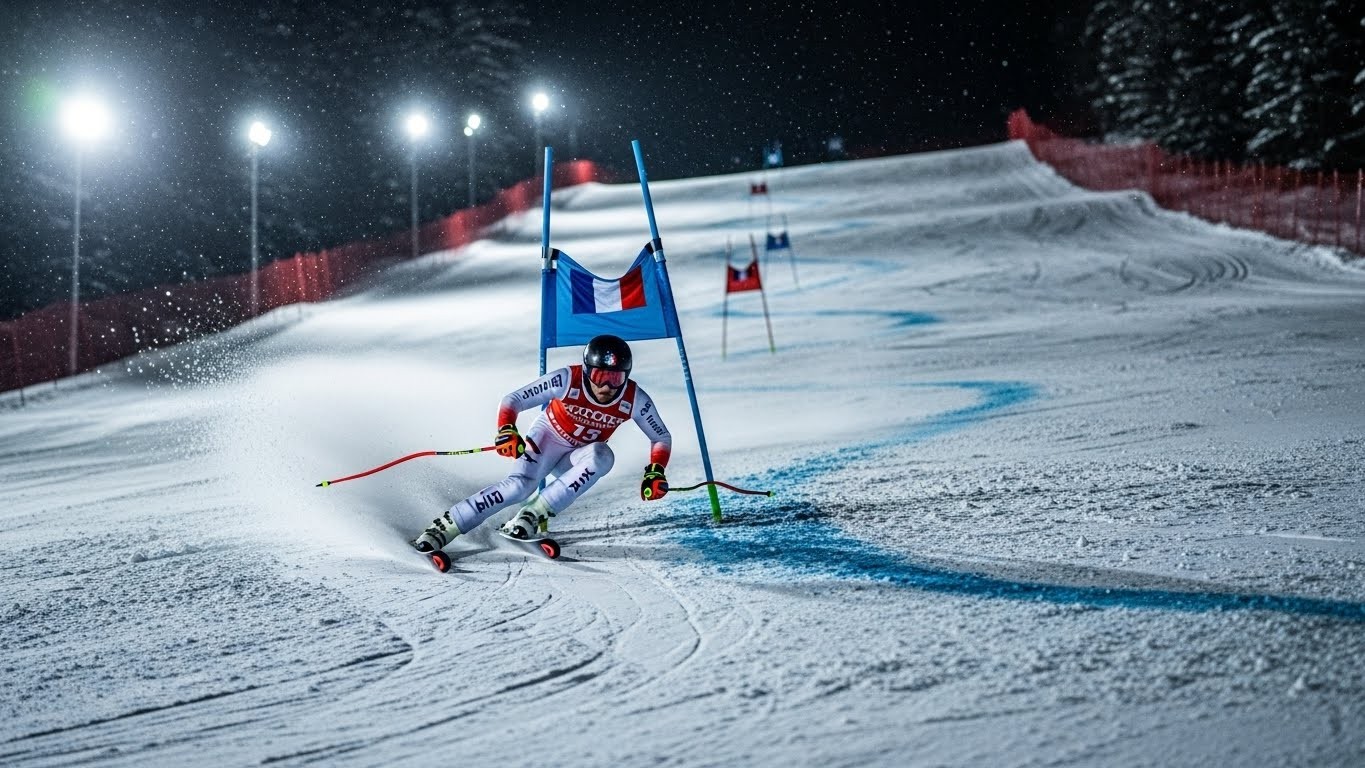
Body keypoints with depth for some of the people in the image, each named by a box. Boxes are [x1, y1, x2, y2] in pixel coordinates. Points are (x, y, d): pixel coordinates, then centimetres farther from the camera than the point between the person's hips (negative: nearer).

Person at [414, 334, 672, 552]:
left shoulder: (634, 399, -21)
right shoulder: (568, 380, -27)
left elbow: (662, 437, -5)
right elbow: (513, 400, -21)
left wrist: (655, 472, -21)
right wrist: (506, 430, -39)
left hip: (578, 457, 3)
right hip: (548, 438, -2)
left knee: (602, 456, -33)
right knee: (521, 485, -31)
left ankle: (535, 514, -29)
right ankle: (447, 525, -23)